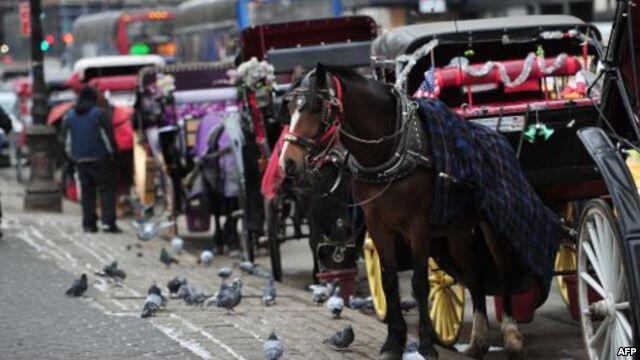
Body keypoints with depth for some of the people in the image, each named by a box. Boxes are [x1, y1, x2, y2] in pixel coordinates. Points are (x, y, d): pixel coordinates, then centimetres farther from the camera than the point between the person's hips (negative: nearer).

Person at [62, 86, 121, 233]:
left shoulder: (69, 116, 8)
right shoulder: (99, 114, -9)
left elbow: (67, 140, 12)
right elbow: (108, 136, -8)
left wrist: (72, 156, 19)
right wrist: (112, 153, 3)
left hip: (80, 160, 5)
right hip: (100, 159, -4)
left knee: (86, 191, 9)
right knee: (107, 189, -1)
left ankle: (89, 224, 7)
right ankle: (108, 221, -12)